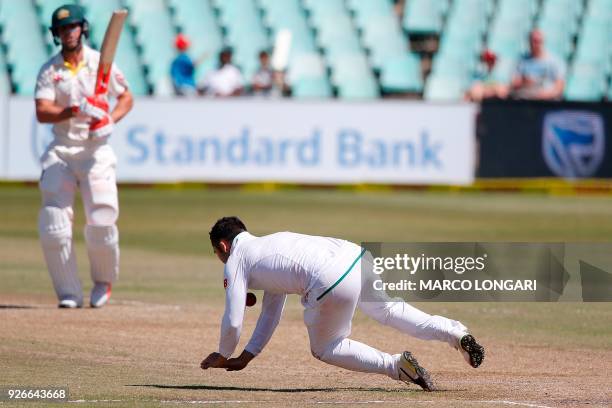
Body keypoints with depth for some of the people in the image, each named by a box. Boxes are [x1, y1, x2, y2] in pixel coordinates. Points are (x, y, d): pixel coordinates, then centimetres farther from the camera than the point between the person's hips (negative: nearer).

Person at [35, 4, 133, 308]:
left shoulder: (101, 63, 3)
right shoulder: (49, 71, 2)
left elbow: (126, 97, 11)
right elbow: (42, 113, -9)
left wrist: (111, 120, -9)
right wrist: (76, 110, -25)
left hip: (96, 150, -1)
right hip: (61, 151, 1)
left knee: (101, 221, -10)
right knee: (53, 226, -10)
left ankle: (103, 282, 17)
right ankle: (69, 293, 1)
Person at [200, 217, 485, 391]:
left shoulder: (235, 262, 14)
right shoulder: (269, 245, 37)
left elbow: (233, 321, 10)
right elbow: (271, 313, 41)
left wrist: (223, 356, 29)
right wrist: (246, 357, 43)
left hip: (331, 282, -8)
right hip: (355, 254, 8)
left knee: (323, 349, 13)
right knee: (388, 310, 29)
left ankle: (396, 366, -2)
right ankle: (456, 333, 14)